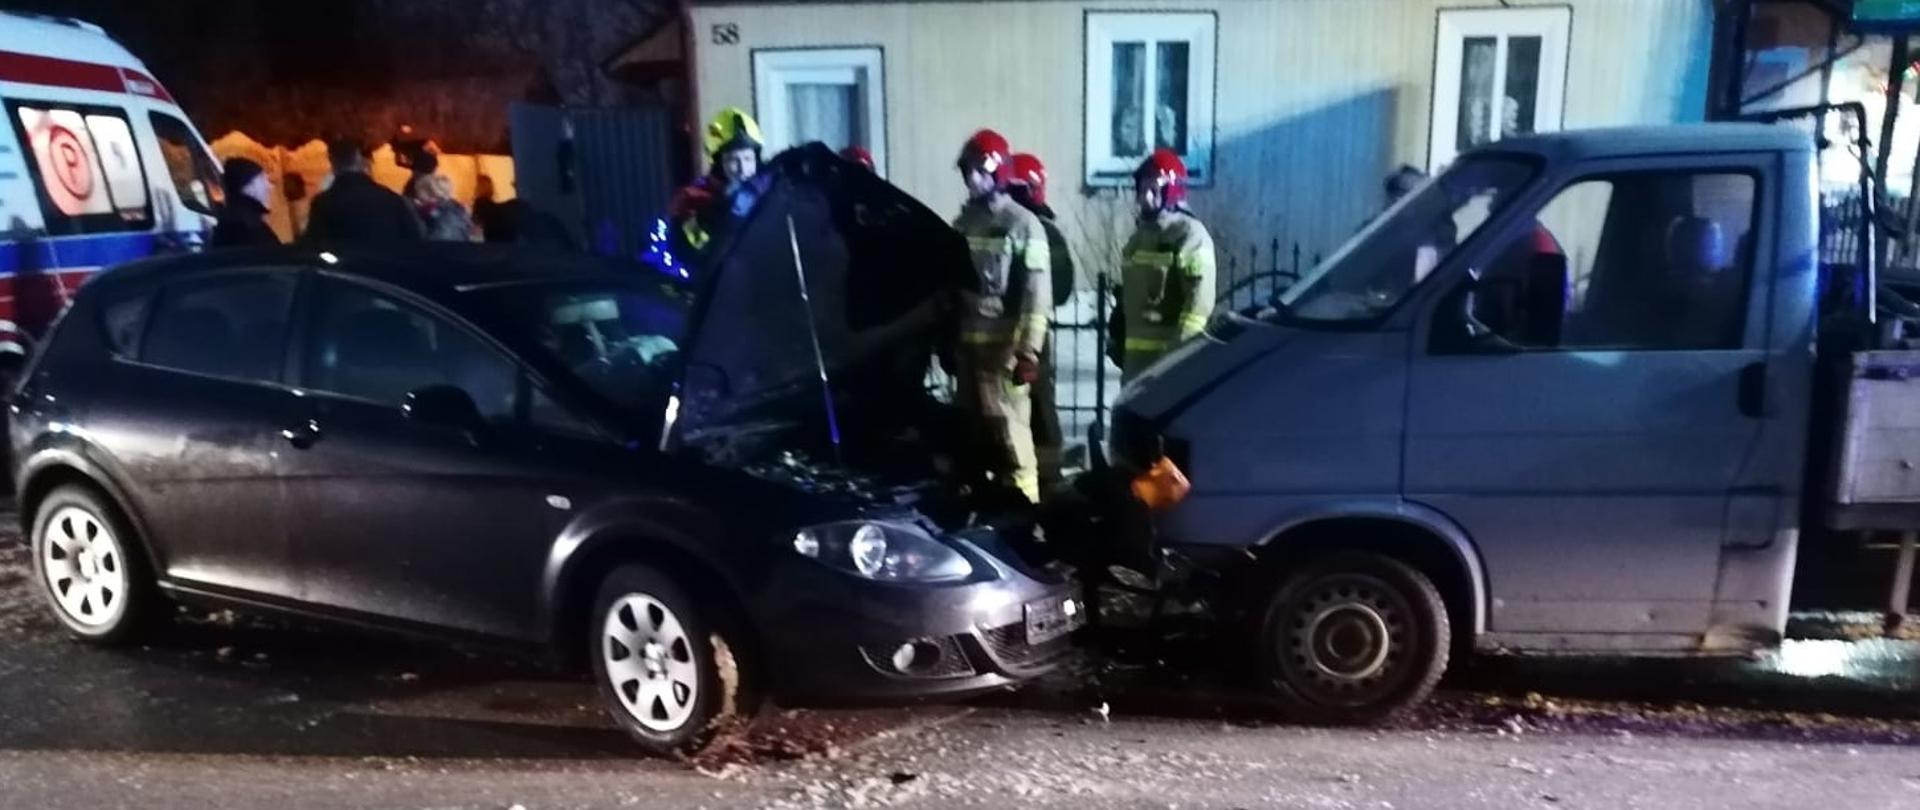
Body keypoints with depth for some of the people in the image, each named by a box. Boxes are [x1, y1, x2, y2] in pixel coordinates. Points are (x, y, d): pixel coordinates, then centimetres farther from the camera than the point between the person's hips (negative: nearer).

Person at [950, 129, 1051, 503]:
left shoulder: (1023, 224, -5)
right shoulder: (963, 222, 16)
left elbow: (1037, 294, -10)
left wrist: (1028, 350, -15)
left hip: (1004, 345, -7)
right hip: (967, 343, 7)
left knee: (1009, 429, -7)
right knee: (971, 427, 11)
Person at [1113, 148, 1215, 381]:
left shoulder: (1190, 234, -8)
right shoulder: (1140, 235, 20)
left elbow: (1200, 298, -17)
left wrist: (1181, 347, -23)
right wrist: (1119, 339, 23)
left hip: (1169, 351, -9)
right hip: (1136, 349, 9)